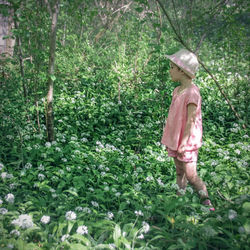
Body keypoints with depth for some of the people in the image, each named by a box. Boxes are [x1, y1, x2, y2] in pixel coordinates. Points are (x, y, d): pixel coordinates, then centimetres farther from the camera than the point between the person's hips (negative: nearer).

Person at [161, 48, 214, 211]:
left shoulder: (192, 92, -19)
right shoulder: (177, 90, 8)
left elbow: (190, 120, -20)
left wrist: (184, 142, -20)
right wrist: (169, 140, 15)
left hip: (187, 142, -8)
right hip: (176, 140, 8)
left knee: (191, 175, -3)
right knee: (180, 173, 17)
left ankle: (206, 202, 11)